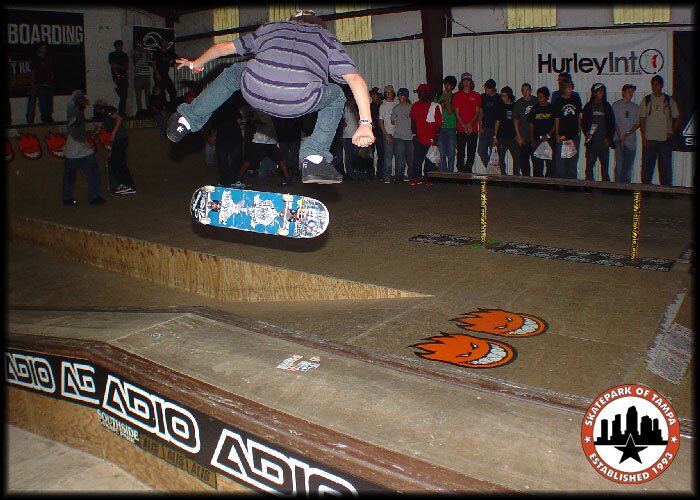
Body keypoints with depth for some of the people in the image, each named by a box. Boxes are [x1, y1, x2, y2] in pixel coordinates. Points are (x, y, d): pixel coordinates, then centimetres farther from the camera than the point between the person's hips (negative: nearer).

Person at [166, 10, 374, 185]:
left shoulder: (272, 27, 35)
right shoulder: (327, 38, 29)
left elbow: (224, 47, 43)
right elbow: (356, 79, 13)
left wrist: (196, 63, 60)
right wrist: (366, 124, 9)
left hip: (254, 91, 3)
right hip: (299, 103, -2)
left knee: (234, 72, 36)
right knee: (336, 96, 28)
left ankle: (187, 119, 39)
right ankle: (314, 157, 12)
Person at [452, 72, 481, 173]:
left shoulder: (476, 95, 9)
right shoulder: (457, 95, 6)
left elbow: (478, 112, 4)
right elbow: (457, 112, 1)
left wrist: (470, 124, -11)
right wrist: (464, 126, -10)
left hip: (473, 129, 1)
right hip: (461, 129, -1)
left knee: (471, 153, 3)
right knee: (460, 153, -2)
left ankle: (468, 171, 10)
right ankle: (461, 172, 3)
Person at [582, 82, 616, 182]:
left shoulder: (607, 106, 13)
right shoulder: (589, 106, 7)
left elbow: (612, 123, 12)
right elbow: (583, 122, 4)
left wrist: (609, 138, 2)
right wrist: (586, 133, -13)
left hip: (604, 141, 2)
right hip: (592, 141, -2)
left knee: (605, 165, 3)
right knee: (590, 164, -4)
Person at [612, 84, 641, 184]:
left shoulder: (635, 107, 12)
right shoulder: (616, 105, 3)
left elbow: (637, 124, 8)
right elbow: (615, 123, -2)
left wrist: (628, 134, -8)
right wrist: (621, 137, -9)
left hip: (631, 141, 3)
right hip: (619, 140, -3)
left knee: (629, 166, 3)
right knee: (619, 165, -9)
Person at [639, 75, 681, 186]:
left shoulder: (669, 100, 7)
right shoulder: (646, 100, 6)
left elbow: (677, 117, 13)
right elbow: (642, 120, 5)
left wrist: (672, 132, 0)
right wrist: (643, 137, -4)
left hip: (665, 139, 0)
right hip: (649, 139, 0)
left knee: (665, 166, 2)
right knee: (647, 165, -2)